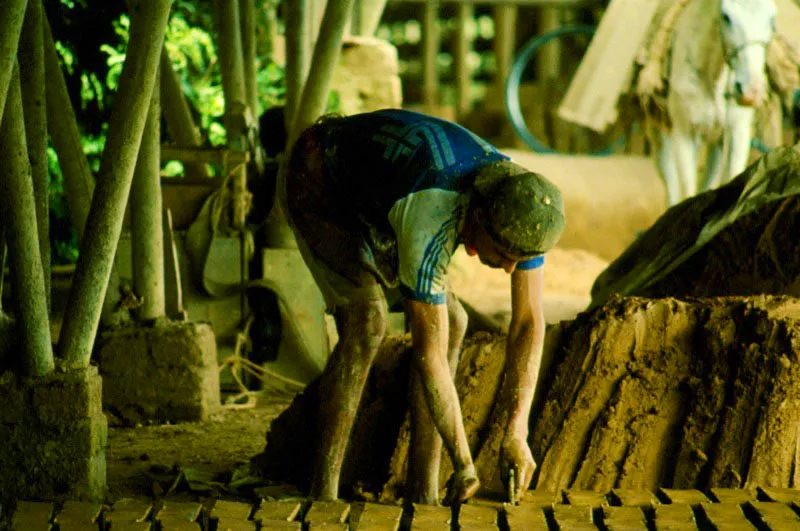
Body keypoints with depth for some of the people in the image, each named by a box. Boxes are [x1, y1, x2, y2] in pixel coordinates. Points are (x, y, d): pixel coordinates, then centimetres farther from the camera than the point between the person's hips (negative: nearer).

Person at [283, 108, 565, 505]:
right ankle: (323, 494, -19)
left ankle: (422, 493, -2)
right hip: (319, 185, -7)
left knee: (451, 322, -5)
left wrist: (517, 430, -25)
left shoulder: (526, 210, -23)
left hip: (374, 193, 7)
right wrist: (464, 465, -32)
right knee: (366, 324, -26)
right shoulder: (430, 221, -43)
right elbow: (430, 355, -38)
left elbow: (529, 320, -16)